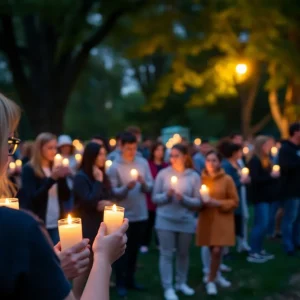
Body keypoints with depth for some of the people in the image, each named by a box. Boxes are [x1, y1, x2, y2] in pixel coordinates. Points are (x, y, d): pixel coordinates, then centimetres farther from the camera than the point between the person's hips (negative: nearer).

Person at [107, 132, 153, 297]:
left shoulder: (143, 163, 3)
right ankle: (120, 284, 16)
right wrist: (127, 187, -29)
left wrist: (143, 182, -18)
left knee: (134, 250, 16)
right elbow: (113, 192, -13)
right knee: (122, 251, 5)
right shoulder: (114, 166, -9)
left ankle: (130, 280, 30)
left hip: (141, 214, 4)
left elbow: (150, 187, 3)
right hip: (123, 215, -4)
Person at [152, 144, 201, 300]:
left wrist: (183, 198, -19)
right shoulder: (163, 174, -3)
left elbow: (198, 202, -3)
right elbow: (155, 198, 0)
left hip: (186, 221, 1)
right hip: (165, 220, -1)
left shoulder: (194, 176, -2)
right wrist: (166, 195, -18)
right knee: (166, 254, -1)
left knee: (183, 253, 14)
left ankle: (181, 283, 31)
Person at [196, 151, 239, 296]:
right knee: (212, 251, 6)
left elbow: (235, 201, -3)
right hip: (206, 220, 2)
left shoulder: (227, 179, -5)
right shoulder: (201, 178, 2)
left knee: (217, 251, -9)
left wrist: (218, 203, -16)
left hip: (222, 220, -2)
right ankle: (215, 274, 31)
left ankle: (211, 281, 8)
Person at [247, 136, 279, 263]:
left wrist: (274, 176, 4)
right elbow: (255, 179, -21)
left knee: (264, 224, 11)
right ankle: (253, 253, -6)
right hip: (260, 197, -9)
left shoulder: (266, 159, 15)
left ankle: (259, 250, 19)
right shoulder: (254, 161, -13)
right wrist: (271, 176, -17)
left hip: (267, 196, 9)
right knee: (262, 224, -11)